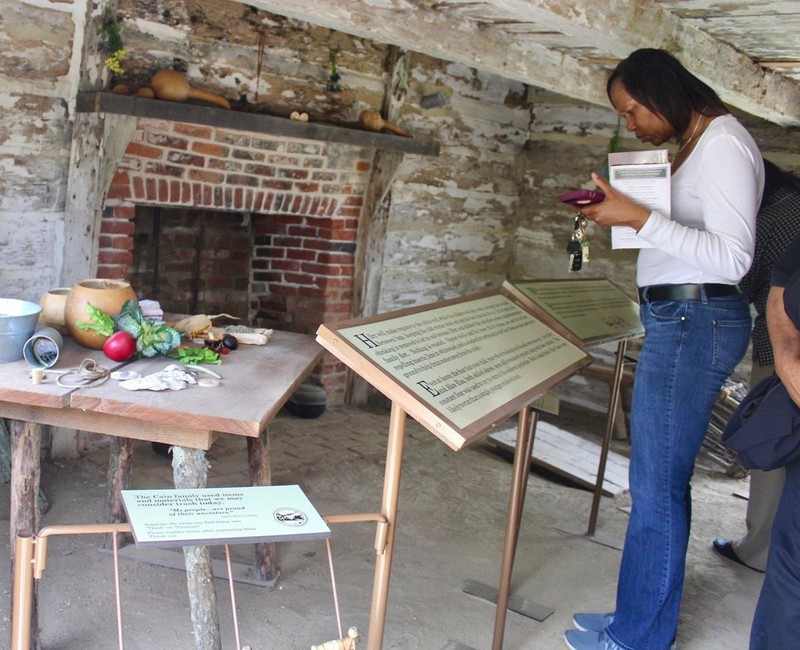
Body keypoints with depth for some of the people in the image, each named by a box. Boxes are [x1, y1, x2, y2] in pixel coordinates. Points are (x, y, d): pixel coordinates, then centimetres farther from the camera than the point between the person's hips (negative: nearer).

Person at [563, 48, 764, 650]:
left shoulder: (724, 144, -13)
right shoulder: (694, 146, 17)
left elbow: (733, 257, -22)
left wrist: (639, 217, -25)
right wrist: (623, 209, 12)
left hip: (694, 322, -10)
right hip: (677, 321, 10)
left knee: (655, 487, -3)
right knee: (661, 481, 15)